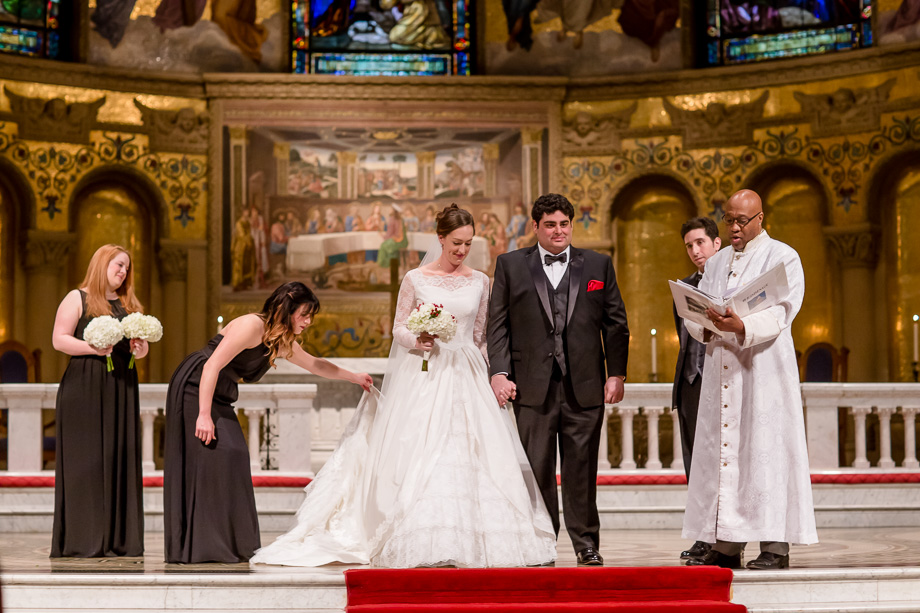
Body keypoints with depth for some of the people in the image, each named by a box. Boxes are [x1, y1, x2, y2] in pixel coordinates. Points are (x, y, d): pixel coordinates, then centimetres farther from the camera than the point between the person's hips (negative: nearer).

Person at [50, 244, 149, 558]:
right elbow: (59, 340, -6)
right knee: (86, 459, -8)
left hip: (121, 387, 6)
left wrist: (141, 349, 0)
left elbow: (141, 345, 23)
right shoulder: (77, 299, 2)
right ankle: (82, 540, -6)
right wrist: (92, 347, -20)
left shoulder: (130, 305, 19)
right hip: (84, 387, -6)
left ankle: (118, 538, 3)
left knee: (120, 458, 1)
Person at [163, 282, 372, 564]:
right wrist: (204, 414, -27)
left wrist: (353, 377, 36)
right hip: (194, 389, -10)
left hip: (218, 395, 10)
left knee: (233, 456, 5)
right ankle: (200, 548, -12)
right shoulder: (252, 326, -18)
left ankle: (227, 546, 8)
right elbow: (212, 366, -23)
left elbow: (314, 364, 30)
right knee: (209, 459, -13)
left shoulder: (282, 342, 11)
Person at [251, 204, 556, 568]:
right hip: (425, 377, -3)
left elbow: (481, 337, 14)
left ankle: (471, 540, 3)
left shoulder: (479, 282, 10)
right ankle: (422, 544, -5)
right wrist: (417, 340, -19)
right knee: (420, 455, -9)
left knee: (472, 456, -5)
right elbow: (399, 329, 2)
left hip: (466, 376, 3)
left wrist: (494, 378, 8)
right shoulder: (416, 279, 2)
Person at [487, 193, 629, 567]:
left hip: (584, 387, 0)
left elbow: (616, 323, 10)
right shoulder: (511, 265, 8)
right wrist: (499, 372, -5)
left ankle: (586, 544, 12)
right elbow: (498, 324, 5)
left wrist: (616, 373, 2)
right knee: (537, 471, 2)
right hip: (533, 387, 0)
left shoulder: (598, 265, 11)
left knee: (581, 469, 3)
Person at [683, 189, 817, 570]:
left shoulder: (783, 258, 1)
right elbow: (693, 315, 13)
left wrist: (742, 326, -29)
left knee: (764, 451, -8)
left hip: (763, 370, -5)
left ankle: (775, 546, -6)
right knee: (722, 452, 3)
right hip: (721, 369, 6)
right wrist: (706, 324, -11)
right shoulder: (716, 264, 18)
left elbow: (781, 313, -12)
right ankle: (726, 545, 6)